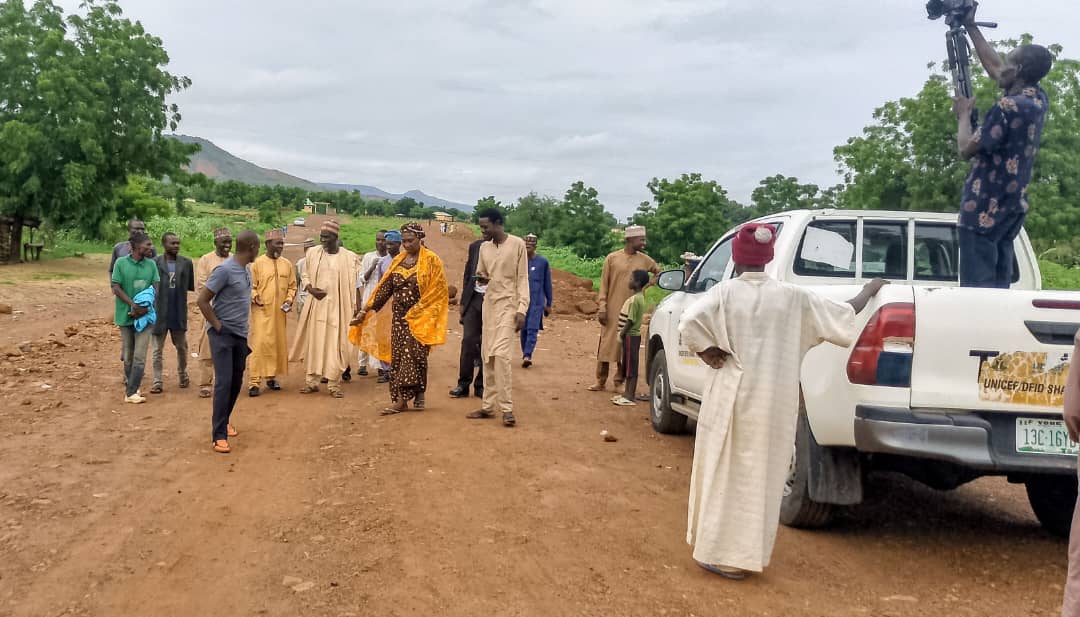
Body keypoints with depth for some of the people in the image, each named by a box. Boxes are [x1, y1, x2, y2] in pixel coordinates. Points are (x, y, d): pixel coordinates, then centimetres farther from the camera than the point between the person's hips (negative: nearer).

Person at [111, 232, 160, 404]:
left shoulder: (151, 264, 2)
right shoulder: (121, 263, -5)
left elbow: (155, 288, 2)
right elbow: (116, 288, -6)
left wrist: (146, 307, -13)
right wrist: (133, 305, -17)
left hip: (145, 316, 1)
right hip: (126, 316, -1)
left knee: (139, 355, -6)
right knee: (128, 355, 10)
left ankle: (131, 392, -3)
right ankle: (130, 386, 25)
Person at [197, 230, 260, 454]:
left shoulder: (246, 270, 7)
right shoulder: (225, 270, -18)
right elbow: (202, 300, -17)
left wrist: (244, 325, 11)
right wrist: (217, 326, -14)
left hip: (240, 334, 8)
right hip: (223, 334, -8)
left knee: (236, 382, 13)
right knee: (224, 382, -9)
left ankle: (224, 419, 33)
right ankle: (219, 435, -4)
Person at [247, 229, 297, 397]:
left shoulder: (287, 264, 9)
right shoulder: (257, 263, -3)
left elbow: (292, 286, 14)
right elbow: (250, 285, -2)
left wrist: (289, 300, -1)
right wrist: (255, 297, -19)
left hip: (280, 312, 5)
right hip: (262, 311, -5)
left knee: (278, 344, 9)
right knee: (259, 344, -10)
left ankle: (271, 376, 24)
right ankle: (254, 381, -8)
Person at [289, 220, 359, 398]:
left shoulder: (348, 257, -3)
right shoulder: (313, 253, 2)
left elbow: (352, 285, 0)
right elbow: (304, 276, 10)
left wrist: (354, 309, -5)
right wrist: (311, 289, -10)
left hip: (337, 306, -2)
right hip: (316, 305, 2)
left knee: (335, 345, 0)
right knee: (313, 342, 5)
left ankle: (334, 384, 6)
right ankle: (311, 381, 14)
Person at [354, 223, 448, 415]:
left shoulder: (431, 260, -5)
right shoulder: (398, 260, 10)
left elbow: (436, 292, -9)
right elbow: (384, 288, 10)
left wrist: (415, 313, -13)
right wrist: (366, 310, 5)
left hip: (420, 318, -5)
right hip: (400, 318, 5)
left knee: (414, 354, -6)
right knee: (398, 356, 3)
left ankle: (402, 399, -5)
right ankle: (401, 399, 7)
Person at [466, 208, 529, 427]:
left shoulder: (517, 244, -6)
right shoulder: (484, 247, 10)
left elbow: (523, 279, -7)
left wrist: (522, 310, -14)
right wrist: (481, 279, -6)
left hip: (508, 305, -6)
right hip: (489, 304, 6)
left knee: (500, 354, -17)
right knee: (487, 355, 7)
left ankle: (507, 408, -11)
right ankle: (488, 406, 14)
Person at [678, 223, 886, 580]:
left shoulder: (725, 293, -7)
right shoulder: (794, 297, 0)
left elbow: (689, 325, -22)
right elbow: (844, 317, 10)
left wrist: (712, 356, -7)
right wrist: (869, 292, 27)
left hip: (733, 397, -2)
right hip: (776, 401, 2)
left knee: (725, 471, 10)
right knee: (760, 476, 10)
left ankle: (717, 550, 15)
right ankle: (746, 555, 18)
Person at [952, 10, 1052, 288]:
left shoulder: (1009, 107, -18)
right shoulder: (1039, 100, 10)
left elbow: (967, 149, -14)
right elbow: (994, 68, 22)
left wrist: (964, 114, 2)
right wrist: (970, 27, 26)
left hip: (984, 209, -9)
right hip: (1011, 208, 9)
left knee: (977, 290, -7)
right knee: (998, 288, 11)